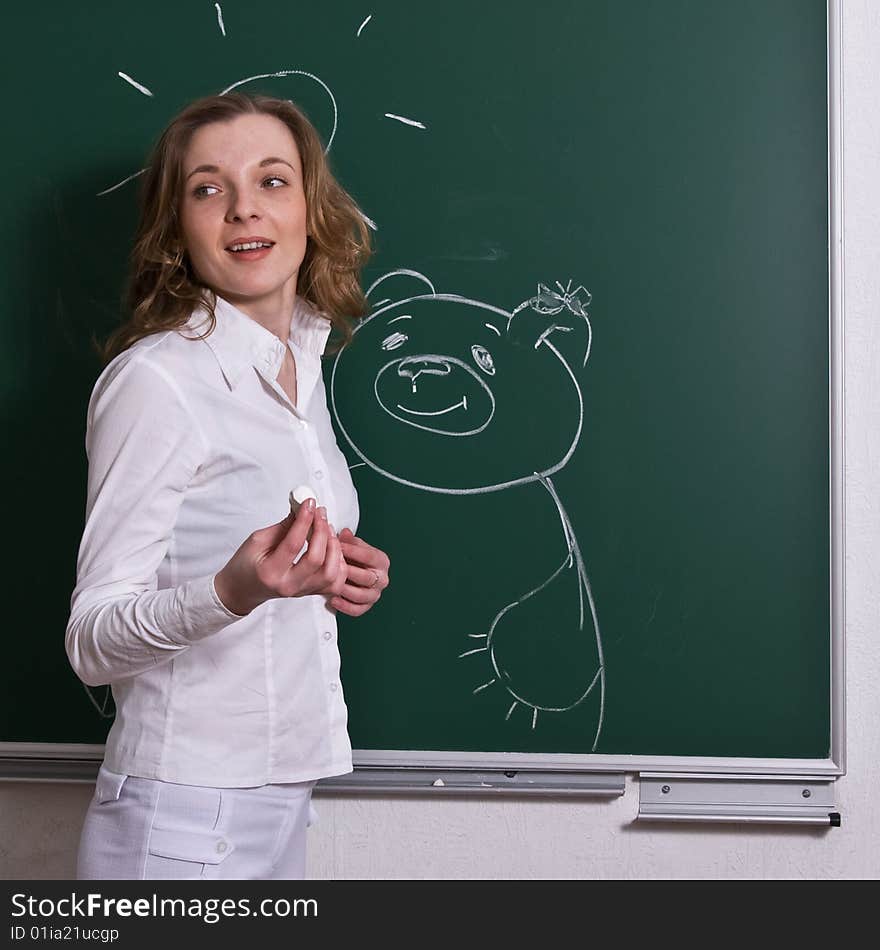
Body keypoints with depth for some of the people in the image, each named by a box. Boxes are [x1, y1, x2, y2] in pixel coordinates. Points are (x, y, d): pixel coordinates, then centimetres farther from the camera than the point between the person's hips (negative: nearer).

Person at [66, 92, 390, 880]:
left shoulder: (300, 364, 7)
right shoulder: (154, 380, -15)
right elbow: (91, 642, -18)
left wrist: (329, 574, 0)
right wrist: (232, 591, -35)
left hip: (278, 802, 7)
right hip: (185, 823, -7)